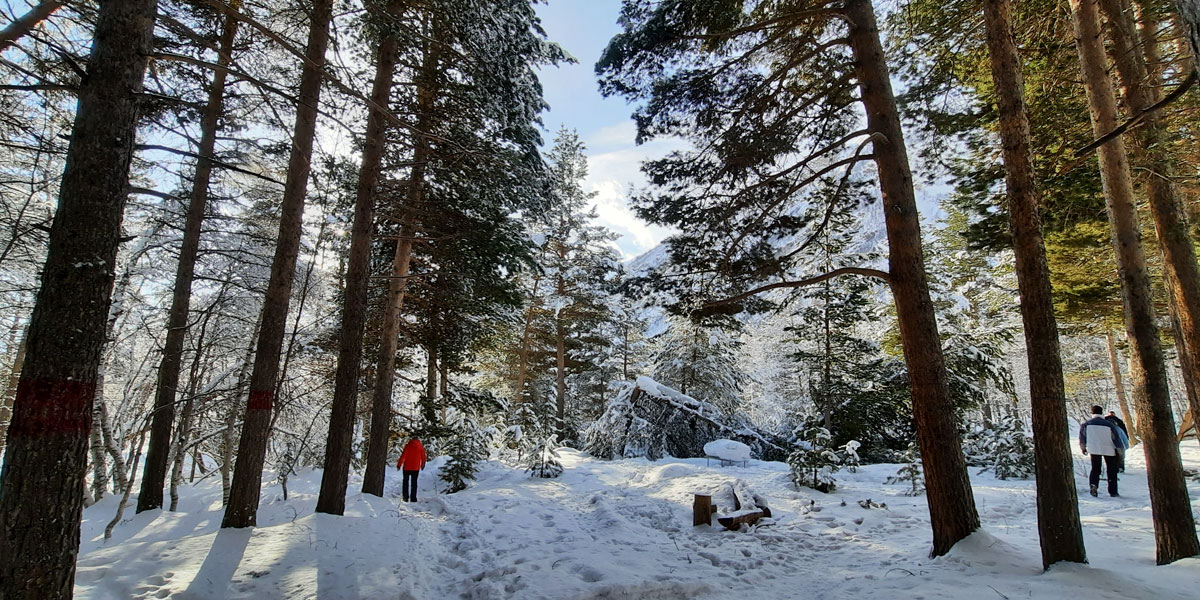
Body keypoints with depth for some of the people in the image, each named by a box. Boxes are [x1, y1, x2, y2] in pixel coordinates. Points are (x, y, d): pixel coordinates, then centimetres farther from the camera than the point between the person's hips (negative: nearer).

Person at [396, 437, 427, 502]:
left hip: (407, 467, -1)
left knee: (406, 481, 15)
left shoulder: (408, 446, -4)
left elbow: (403, 456, -10)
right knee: (414, 482, 8)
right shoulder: (421, 447, 2)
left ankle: (405, 496, 5)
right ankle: (413, 498, 5)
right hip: (416, 468, 1)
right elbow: (423, 457, 6)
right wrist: (422, 465, 22)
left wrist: (399, 465, -4)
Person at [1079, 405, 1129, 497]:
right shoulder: (1108, 424, -9)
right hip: (1108, 450, 0)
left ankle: (1093, 484, -16)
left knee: (1095, 469, 10)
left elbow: (1082, 436, 4)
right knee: (1111, 470, 14)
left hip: (1093, 449, 1)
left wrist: (1083, 447, 19)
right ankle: (1113, 491, 17)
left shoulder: (1086, 423, -5)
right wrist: (1121, 448, 14)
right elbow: (1116, 437, -1)